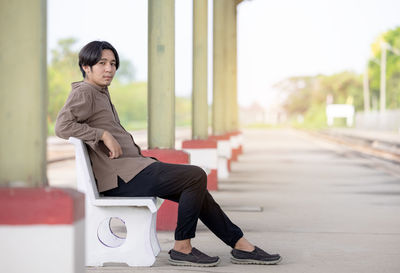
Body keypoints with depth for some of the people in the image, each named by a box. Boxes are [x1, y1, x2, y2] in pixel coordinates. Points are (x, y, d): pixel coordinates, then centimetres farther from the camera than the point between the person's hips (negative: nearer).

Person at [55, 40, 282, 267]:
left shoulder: (101, 94, 22)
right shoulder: (84, 92, -7)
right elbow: (63, 126, -23)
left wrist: (142, 156, 15)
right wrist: (104, 135, -22)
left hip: (132, 167, 10)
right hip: (121, 177, -10)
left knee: (196, 189, 7)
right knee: (197, 175, -16)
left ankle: (241, 245, 11)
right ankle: (182, 248, -9)